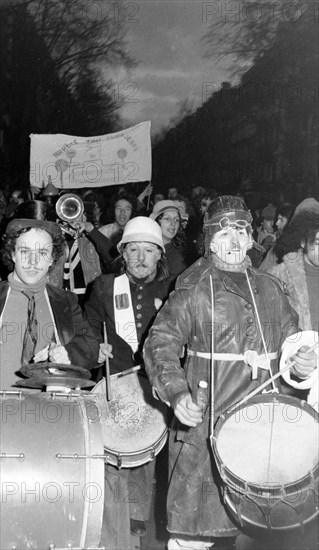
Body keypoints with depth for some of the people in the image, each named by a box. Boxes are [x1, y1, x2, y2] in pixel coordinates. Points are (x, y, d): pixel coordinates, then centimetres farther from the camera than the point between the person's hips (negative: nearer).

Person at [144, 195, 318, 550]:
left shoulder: (269, 289, 12)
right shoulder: (192, 291, -3)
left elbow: (291, 339, 20)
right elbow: (160, 343, -8)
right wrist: (176, 392, -23)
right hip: (204, 425, -5)